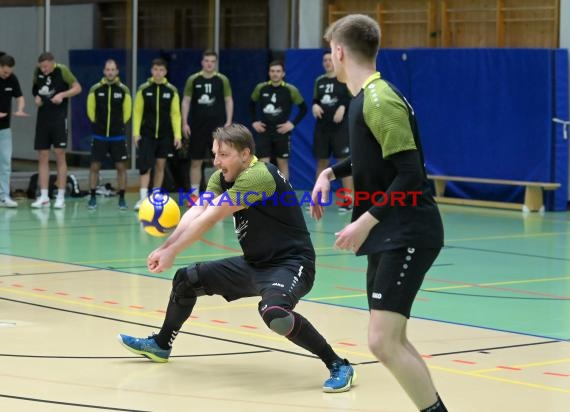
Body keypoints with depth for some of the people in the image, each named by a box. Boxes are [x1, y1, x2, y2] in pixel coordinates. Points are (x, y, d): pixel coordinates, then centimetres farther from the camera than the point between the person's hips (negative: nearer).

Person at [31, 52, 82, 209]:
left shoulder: (62, 70, -10)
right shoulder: (37, 72, 3)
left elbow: (77, 88, -6)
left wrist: (62, 94, -19)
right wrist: (36, 97, -2)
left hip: (59, 118, -4)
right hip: (43, 117, 4)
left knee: (60, 156, -2)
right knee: (42, 157, 3)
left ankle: (61, 197, 3)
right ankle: (44, 196, 7)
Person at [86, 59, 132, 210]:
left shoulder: (123, 90, -3)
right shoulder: (95, 89, -3)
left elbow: (127, 112, 8)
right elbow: (91, 110, 8)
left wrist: (118, 124, 10)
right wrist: (98, 124, 10)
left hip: (118, 136, 0)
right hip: (99, 135, 0)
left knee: (121, 166, 1)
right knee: (94, 166, 1)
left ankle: (122, 199, 10)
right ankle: (93, 198, 10)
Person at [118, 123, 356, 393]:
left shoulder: (258, 176, -24)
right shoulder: (222, 178, 3)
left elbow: (209, 219, -26)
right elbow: (196, 212, -11)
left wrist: (171, 251, -23)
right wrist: (166, 246, -27)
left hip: (290, 263, -9)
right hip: (254, 264, 9)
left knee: (274, 313, -38)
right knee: (186, 279, 12)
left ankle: (338, 366, -23)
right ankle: (161, 346, 35)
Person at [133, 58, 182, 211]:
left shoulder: (171, 90, 0)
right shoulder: (144, 89, -1)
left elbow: (176, 114, 2)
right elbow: (138, 112, 1)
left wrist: (177, 135, -3)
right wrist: (136, 133, -4)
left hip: (165, 135, 1)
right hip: (147, 134, -1)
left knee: (160, 166, 8)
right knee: (145, 166, -9)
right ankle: (143, 198, -10)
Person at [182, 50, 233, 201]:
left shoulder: (222, 80, 2)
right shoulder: (193, 79, 2)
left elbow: (229, 101, 5)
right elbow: (186, 101, 5)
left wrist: (228, 122, -4)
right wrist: (185, 123, -2)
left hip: (218, 126, 0)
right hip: (197, 126, 1)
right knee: (196, 161, 4)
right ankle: (194, 194, 10)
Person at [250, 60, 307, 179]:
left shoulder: (290, 90, -7)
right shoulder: (261, 88, 0)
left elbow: (303, 108, 0)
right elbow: (252, 104, 17)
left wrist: (293, 124, -8)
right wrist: (254, 121, 7)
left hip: (282, 132, -2)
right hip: (264, 131, 2)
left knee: (282, 163, 6)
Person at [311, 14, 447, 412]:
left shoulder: (379, 100, -17)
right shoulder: (365, 98, 13)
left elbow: (410, 174, -22)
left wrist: (366, 221, -24)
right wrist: (330, 173, 20)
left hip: (407, 235, -10)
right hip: (389, 234, 10)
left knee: (383, 342, -16)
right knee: (391, 340, 14)